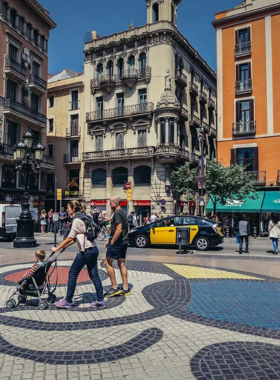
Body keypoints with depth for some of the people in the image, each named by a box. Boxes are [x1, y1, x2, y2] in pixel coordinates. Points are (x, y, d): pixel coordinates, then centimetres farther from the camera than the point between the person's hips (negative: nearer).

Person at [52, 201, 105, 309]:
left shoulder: (77, 220, -12)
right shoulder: (83, 218, 16)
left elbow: (70, 238, -16)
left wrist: (57, 248, -8)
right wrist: (65, 246, 20)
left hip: (86, 251, -9)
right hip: (93, 249, 9)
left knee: (72, 274, 3)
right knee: (94, 275, 10)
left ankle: (68, 301, 11)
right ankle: (100, 301, 12)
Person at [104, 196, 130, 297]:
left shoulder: (117, 213, -15)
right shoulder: (123, 213, 17)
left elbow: (119, 229, -24)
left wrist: (112, 242, -17)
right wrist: (109, 240, 20)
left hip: (117, 243, -10)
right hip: (124, 243, 10)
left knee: (107, 263, -1)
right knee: (121, 264, 11)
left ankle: (115, 288, 0)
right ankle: (125, 288, 13)